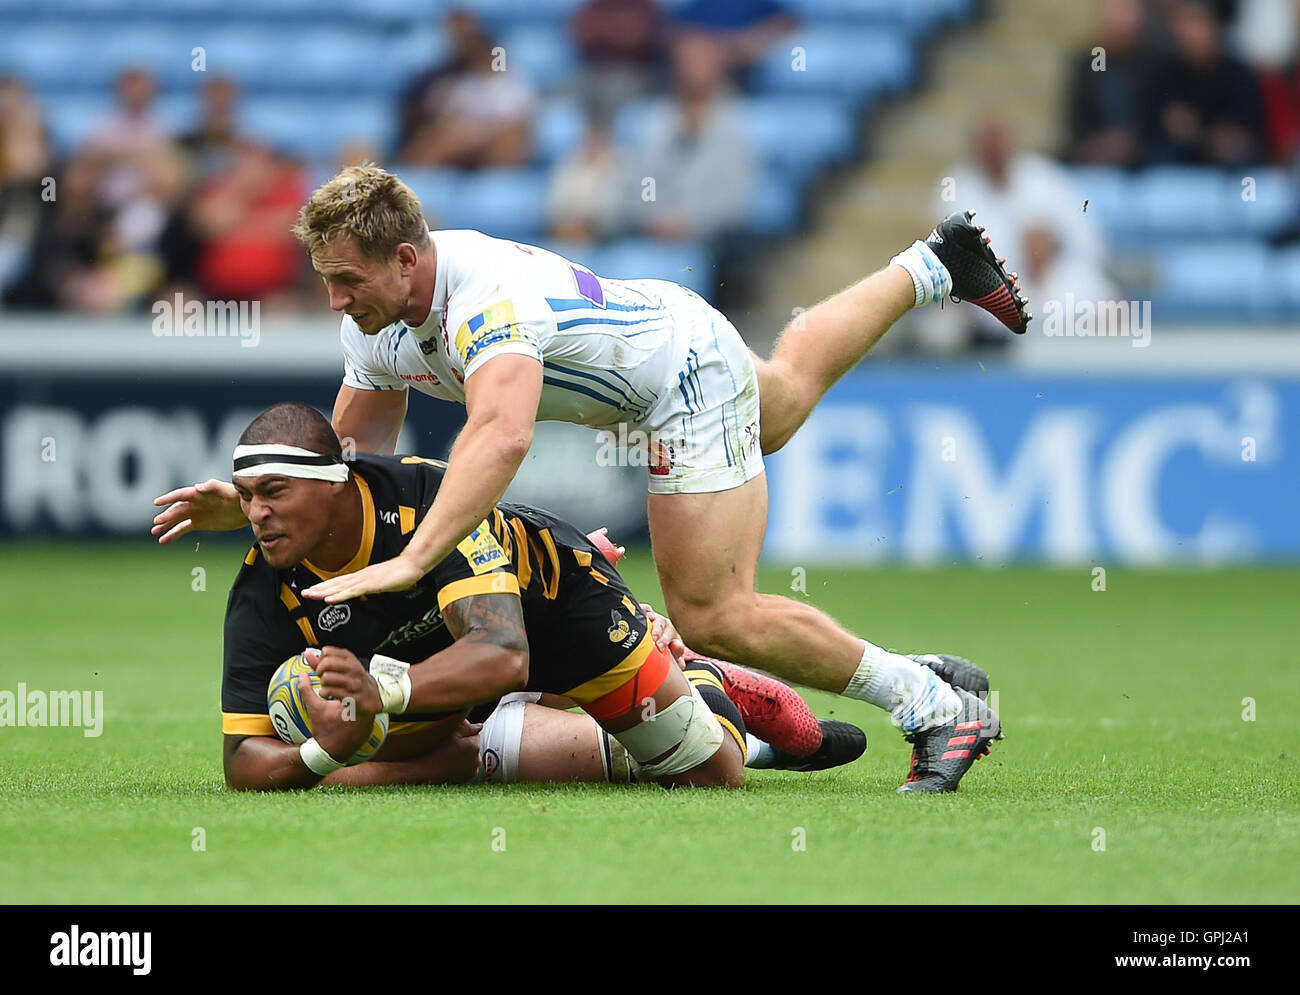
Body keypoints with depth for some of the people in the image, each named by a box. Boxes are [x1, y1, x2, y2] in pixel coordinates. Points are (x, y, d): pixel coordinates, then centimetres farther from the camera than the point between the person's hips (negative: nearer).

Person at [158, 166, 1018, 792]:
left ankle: (939, 709, -3)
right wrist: (247, 504, -17)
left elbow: (502, 436, -59)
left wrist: (409, 564, -67)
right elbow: (353, 455, -1)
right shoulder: (376, 324, -15)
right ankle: (931, 268, 61)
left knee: (714, 617, -14)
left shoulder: (489, 297, -42)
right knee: (789, 387, 37)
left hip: (691, 369, -9)